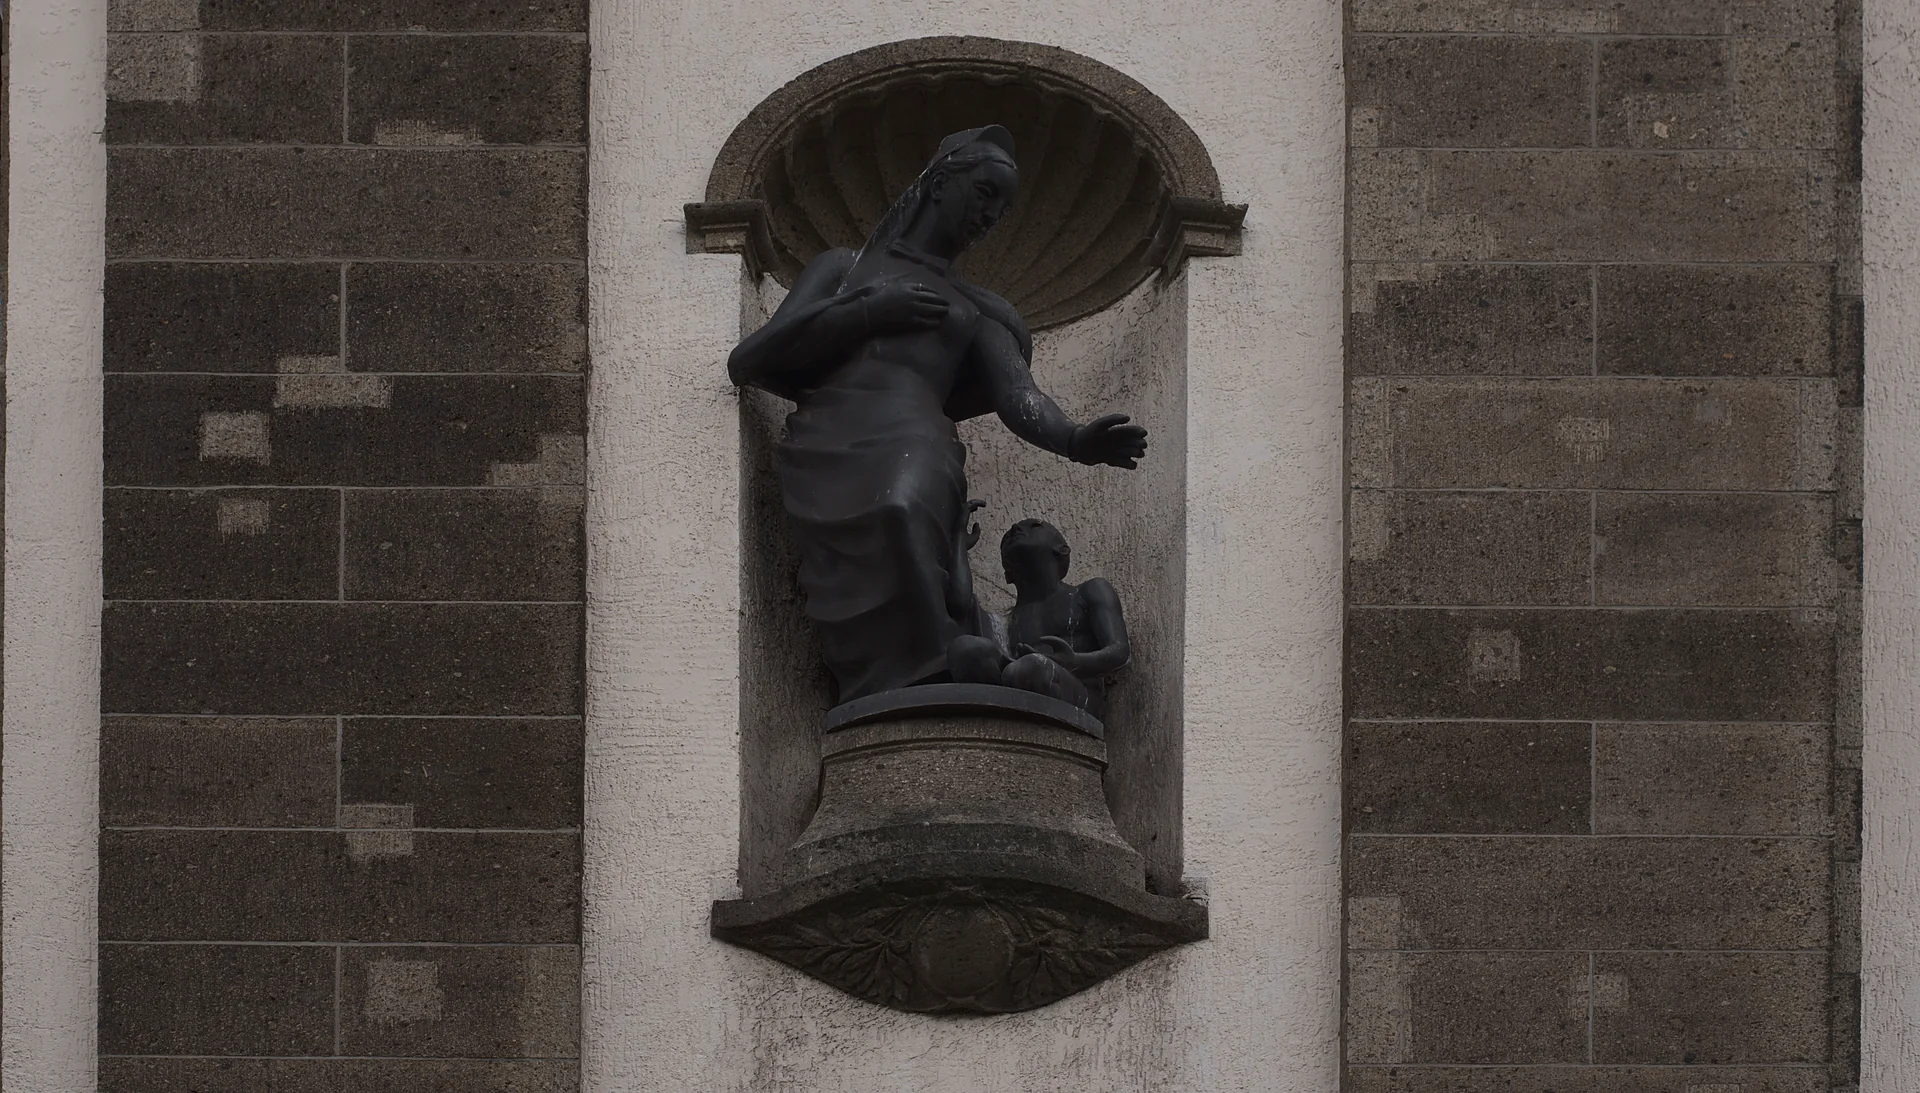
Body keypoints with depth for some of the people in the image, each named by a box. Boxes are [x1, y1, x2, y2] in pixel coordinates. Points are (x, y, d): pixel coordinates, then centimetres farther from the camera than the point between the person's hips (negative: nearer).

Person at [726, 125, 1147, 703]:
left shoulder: (976, 312, 32)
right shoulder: (843, 267, 30)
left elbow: (1019, 395, 12)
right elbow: (747, 362, 17)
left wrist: (1075, 440, -10)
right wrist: (868, 314, 9)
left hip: (917, 443, 0)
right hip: (830, 444, 1)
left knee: (901, 513, -36)